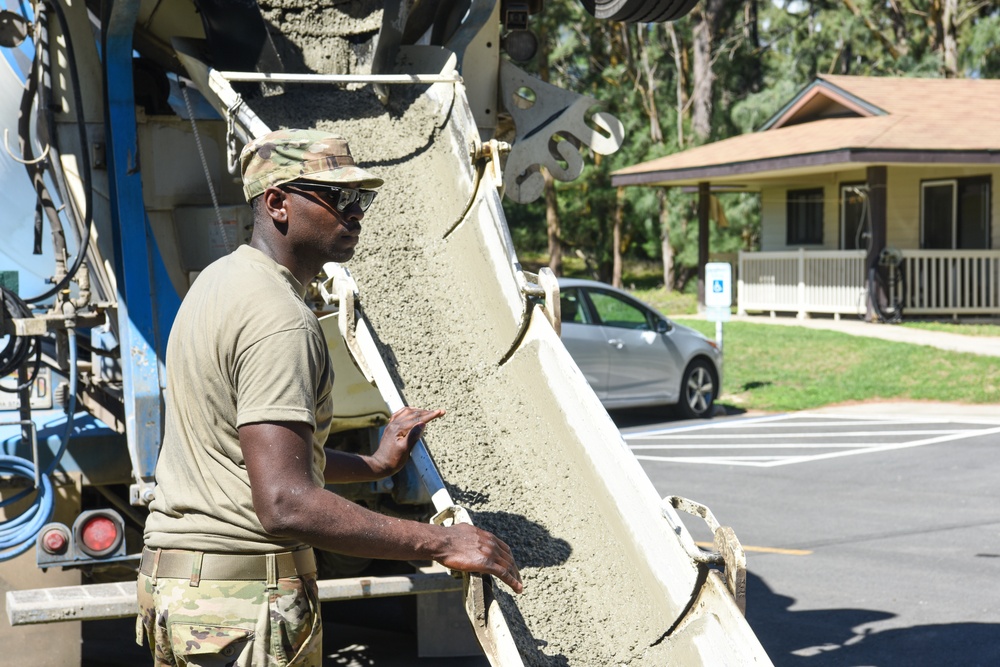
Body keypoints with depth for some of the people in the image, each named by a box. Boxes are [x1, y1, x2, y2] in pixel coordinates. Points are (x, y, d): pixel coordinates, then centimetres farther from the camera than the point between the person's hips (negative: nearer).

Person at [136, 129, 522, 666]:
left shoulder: (219, 280, 14)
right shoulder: (278, 319, -19)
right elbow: (285, 504, -28)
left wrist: (373, 465, 24)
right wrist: (439, 543, -25)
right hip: (245, 601, -10)